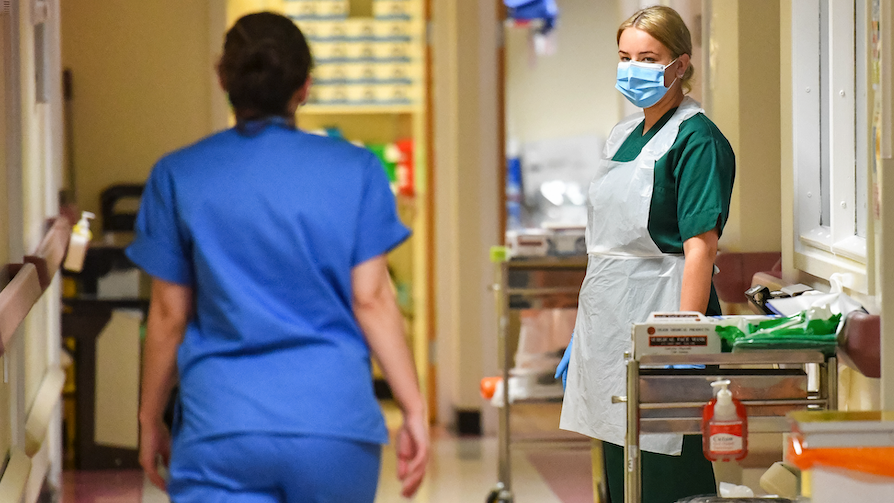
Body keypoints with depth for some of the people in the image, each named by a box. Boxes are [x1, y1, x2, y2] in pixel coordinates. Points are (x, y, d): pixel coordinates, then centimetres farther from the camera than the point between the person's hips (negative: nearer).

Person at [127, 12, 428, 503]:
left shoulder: (178, 177, 2)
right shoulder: (356, 171, 2)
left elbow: (169, 314, 5)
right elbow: (371, 300, -3)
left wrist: (150, 418, 15)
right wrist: (413, 408, 3)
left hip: (220, 425, -1)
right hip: (336, 420, 1)